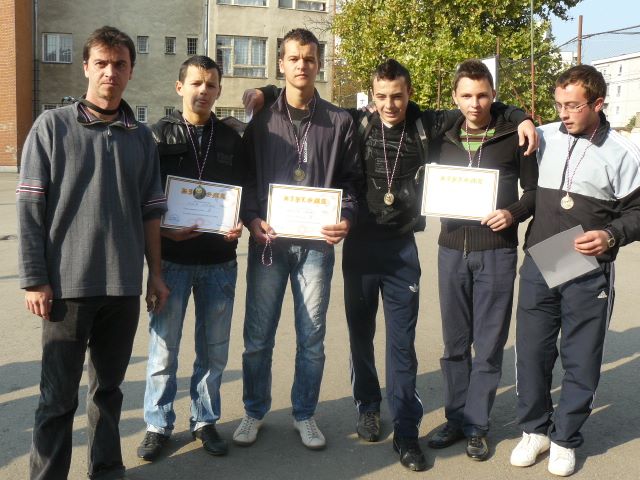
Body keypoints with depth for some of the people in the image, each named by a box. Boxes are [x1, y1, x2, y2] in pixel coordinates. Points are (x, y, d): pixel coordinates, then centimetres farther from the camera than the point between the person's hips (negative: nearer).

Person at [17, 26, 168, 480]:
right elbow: (30, 208, -4)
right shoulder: (52, 126, -1)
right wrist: (34, 279, -8)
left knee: (109, 386, 14)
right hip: (67, 284, -3)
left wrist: (156, 273, 10)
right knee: (59, 395, 5)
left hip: (124, 285, 3)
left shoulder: (141, 137, 8)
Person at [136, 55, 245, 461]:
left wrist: (239, 225, -8)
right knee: (163, 347, 5)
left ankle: (205, 420, 26)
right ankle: (159, 424, 20)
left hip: (219, 260, 2)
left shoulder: (231, 140, 9)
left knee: (214, 348, 10)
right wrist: (163, 230, -16)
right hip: (171, 258, -2)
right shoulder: (158, 136, 2)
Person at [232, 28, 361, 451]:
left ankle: (305, 414, 25)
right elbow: (246, 178, 7)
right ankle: (255, 412, 25)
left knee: (312, 337, 8)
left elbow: (351, 180, 7)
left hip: (317, 243, 0)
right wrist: (252, 219, -9)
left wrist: (346, 218, -11)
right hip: (268, 241, 0)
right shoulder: (262, 121, 7)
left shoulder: (339, 122, 6)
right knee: (258, 336, 6)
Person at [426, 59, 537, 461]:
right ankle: (456, 418, 23)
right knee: (455, 342, 10)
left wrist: (514, 213, -16)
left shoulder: (513, 137, -1)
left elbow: (535, 189, 2)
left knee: (489, 344, 4)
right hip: (452, 250, 3)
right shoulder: (444, 139, 9)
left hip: (496, 252, -3)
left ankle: (477, 425, 16)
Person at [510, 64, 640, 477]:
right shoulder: (543, 138, 3)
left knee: (581, 361, 7)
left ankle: (565, 439, 24)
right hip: (537, 267, 3)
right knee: (532, 352, 9)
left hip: (589, 274, -2)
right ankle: (535, 429, 28)